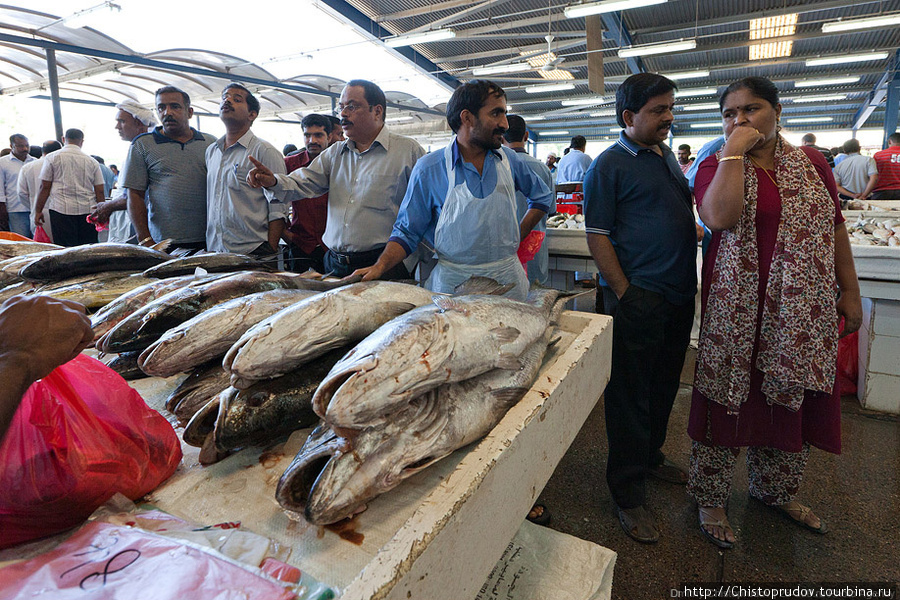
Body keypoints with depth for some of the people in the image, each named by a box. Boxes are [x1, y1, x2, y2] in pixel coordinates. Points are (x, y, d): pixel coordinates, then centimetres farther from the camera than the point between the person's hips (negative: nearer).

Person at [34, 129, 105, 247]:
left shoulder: (52, 158, 4)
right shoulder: (92, 162, 9)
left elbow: (45, 187, 3)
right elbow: (100, 191, 7)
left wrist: (38, 211, 10)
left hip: (62, 210, -1)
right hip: (88, 210, 2)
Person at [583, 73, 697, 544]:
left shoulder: (668, 158, 16)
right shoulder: (610, 164, -8)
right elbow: (597, 235, -13)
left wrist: (691, 281, 17)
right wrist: (623, 293, -17)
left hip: (679, 295, 8)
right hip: (637, 299, -8)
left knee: (664, 386, 19)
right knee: (631, 395, 1)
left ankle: (651, 456, 40)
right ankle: (628, 493, 15)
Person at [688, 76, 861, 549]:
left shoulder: (810, 162, 9)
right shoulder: (716, 165, -2)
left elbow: (836, 228, 12)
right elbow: (719, 217, -24)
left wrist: (850, 292, 9)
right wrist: (734, 151, -17)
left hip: (805, 309, 4)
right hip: (738, 309, -4)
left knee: (791, 397, 15)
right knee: (729, 398, 3)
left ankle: (776, 491, 38)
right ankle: (710, 499, 22)